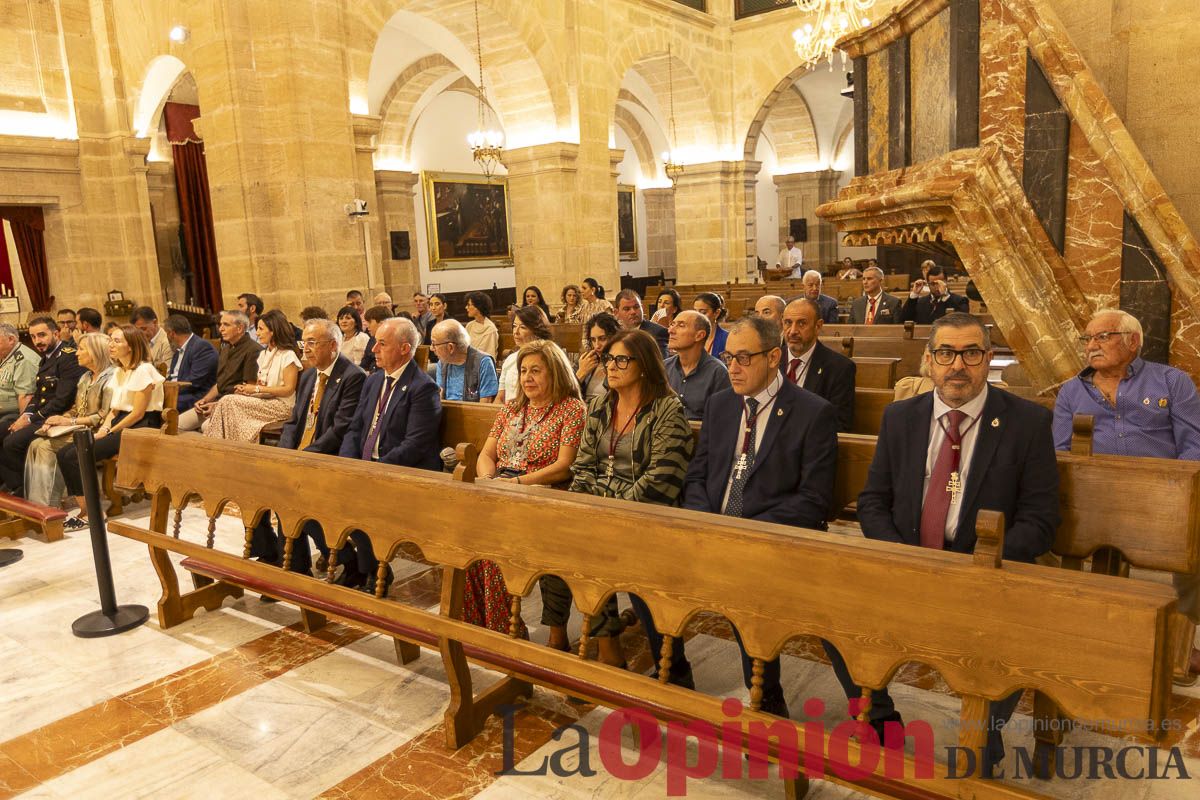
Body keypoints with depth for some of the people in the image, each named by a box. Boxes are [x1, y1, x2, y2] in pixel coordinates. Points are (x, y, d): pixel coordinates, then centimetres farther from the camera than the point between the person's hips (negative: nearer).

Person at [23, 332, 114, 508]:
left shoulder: (109, 378, -11)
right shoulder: (86, 377, 20)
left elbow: (104, 416, -17)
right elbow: (76, 408, 20)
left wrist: (70, 421, -16)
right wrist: (58, 419, 1)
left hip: (93, 432, -9)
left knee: (46, 446, -22)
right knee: (36, 444, -12)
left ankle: (46, 505, -15)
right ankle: (35, 501, -13)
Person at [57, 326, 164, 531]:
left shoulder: (143, 370, -12)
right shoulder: (118, 371, 17)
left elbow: (138, 413, -15)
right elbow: (114, 408, 16)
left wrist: (109, 432, -11)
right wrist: (104, 428, -3)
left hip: (141, 428, -9)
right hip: (120, 424, 9)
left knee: (76, 456, -20)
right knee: (64, 454, -7)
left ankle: (89, 513, -7)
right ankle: (84, 507, -4)